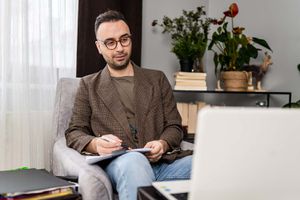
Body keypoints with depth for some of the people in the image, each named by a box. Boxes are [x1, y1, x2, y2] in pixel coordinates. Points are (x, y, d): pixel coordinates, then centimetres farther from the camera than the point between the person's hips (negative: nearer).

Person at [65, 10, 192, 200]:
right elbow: (74, 133, 11)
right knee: (134, 160, -40)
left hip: (163, 163, 3)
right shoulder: (89, 85, 17)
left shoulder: (157, 79, 20)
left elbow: (174, 126, 15)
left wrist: (163, 144, -9)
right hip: (118, 164, -2)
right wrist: (96, 144, -13)